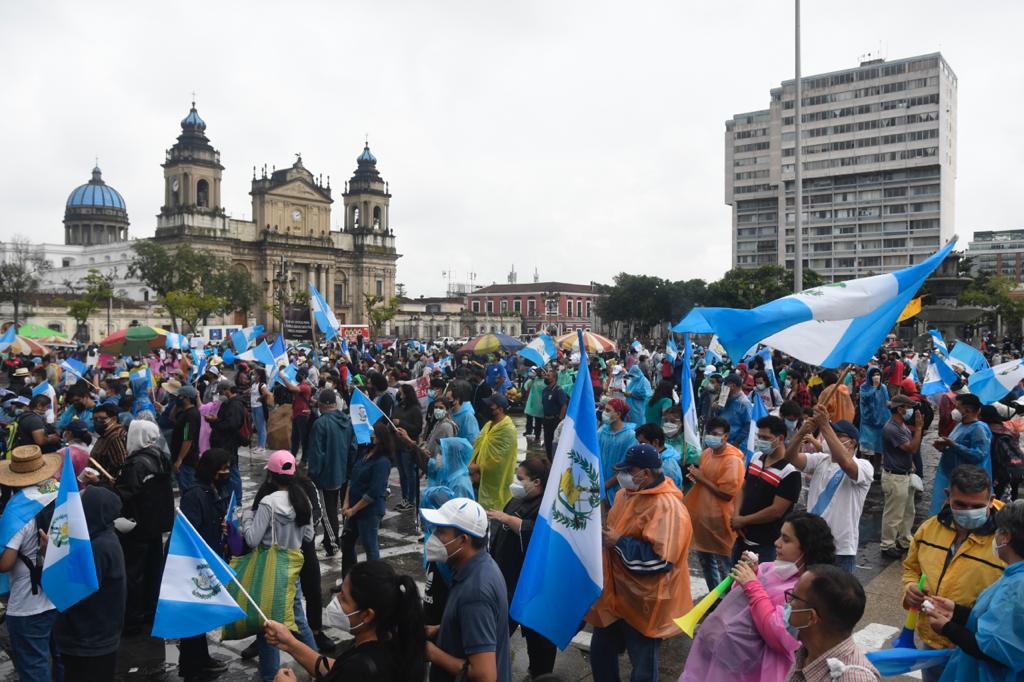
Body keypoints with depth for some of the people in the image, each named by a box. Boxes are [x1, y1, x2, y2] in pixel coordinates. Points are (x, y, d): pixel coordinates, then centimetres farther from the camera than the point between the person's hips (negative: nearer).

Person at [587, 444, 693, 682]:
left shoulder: (667, 506, -24)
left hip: (644, 603, -8)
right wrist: (603, 533, 2)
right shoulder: (626, 494, 4)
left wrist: (619, 543, -24)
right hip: (615, 595, 9)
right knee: (601, 651, 21)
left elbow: (660, 559, -30)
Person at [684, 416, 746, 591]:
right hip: (702, 515, 9)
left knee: (724, 566, 5)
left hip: (719, 519, -9)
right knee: (705, 560, 21)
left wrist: (702, 479, -19)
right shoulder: (706, 453, 5)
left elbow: (727, 494, -24)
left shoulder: (733, 460, -21)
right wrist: (696, 476, -2)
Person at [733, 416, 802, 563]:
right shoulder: (756, 457, 4)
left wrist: (743, 520, -12)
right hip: (742, 538, 7)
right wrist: (736, 516, -4)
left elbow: (776, 511, -21)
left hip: (766, 546, -7)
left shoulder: (790, 472, -19)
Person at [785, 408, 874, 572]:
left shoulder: (864, 466, -9)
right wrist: (801, 433, -29)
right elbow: (791, 457, -9)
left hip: (841, 549, -5)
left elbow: (845, 463, -33)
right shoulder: (820, 460, 7)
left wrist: (825, 425, -34)